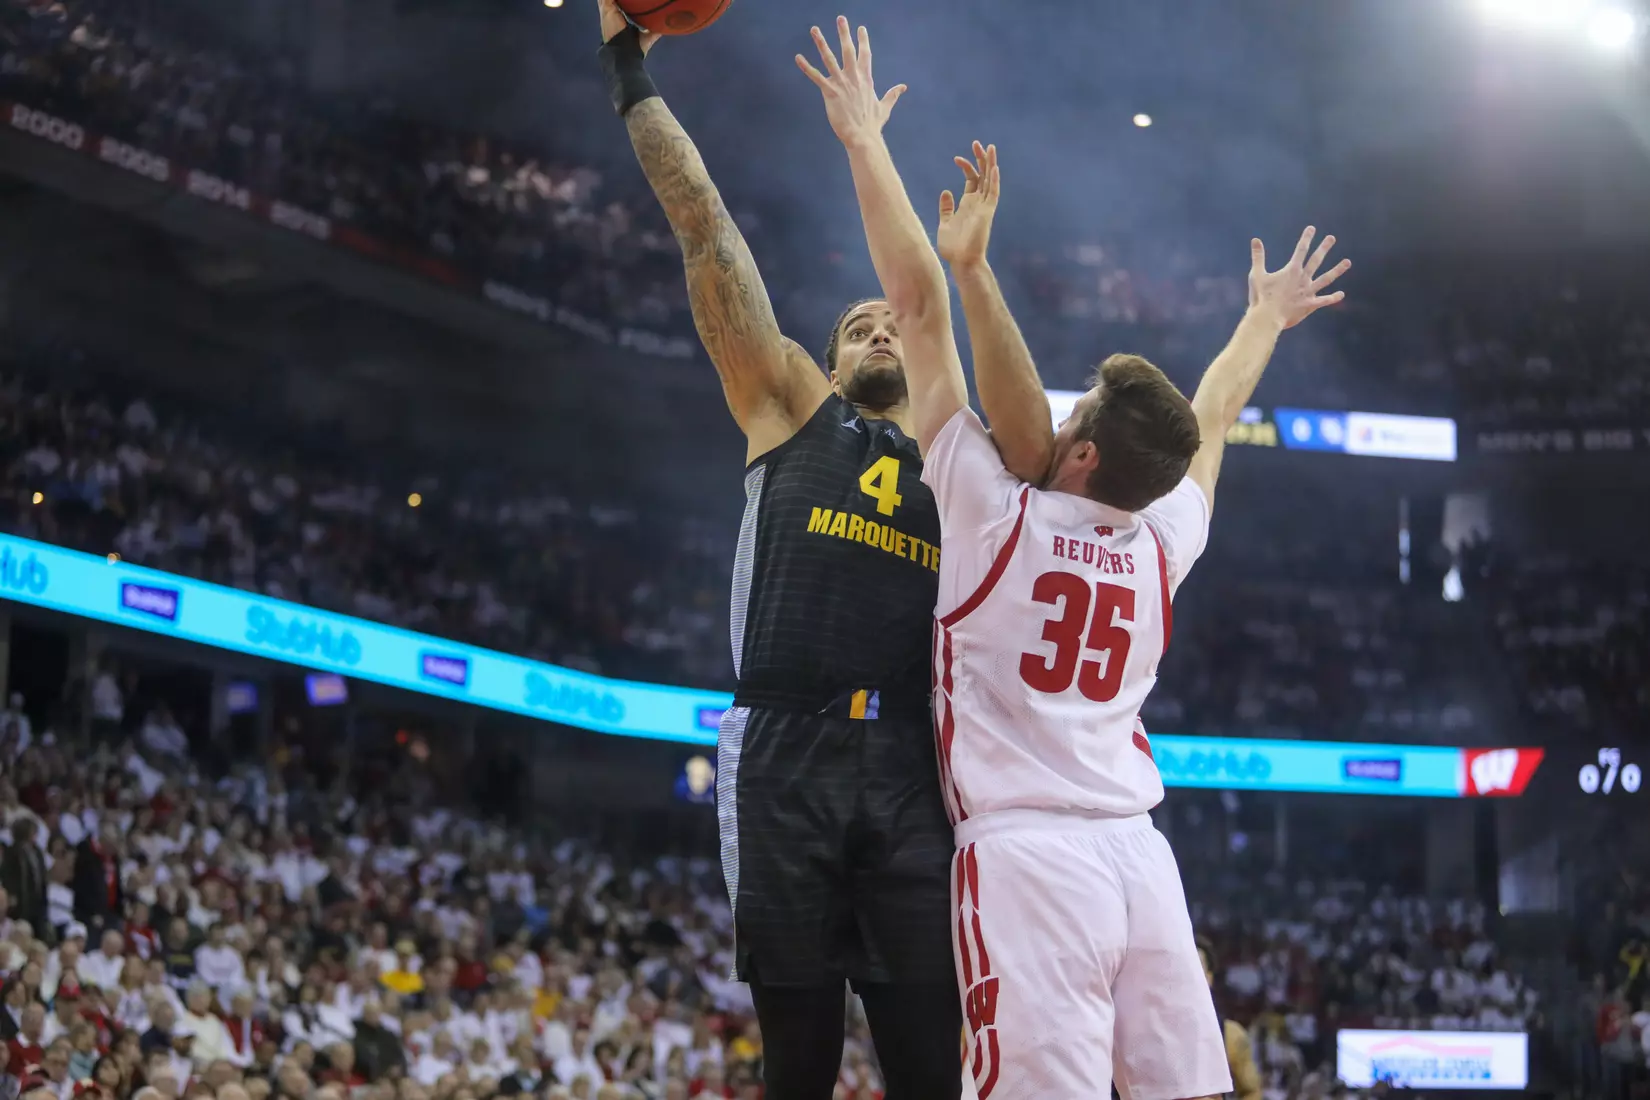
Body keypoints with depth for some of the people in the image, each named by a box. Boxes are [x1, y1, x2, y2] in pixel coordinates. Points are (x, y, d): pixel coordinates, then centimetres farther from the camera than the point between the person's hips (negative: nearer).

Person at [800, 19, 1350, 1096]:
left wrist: (865, 141, 7)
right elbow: (1213, 419, 32)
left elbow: (921, 307, 2)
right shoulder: (1163, 547, 11)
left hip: (1029, 854, -5)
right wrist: (1265, 322, 51)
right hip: (1139, 851, 5)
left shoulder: (1000, 517, -1)